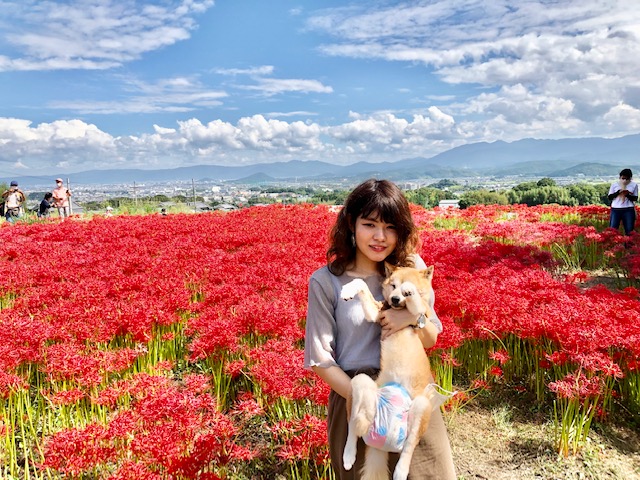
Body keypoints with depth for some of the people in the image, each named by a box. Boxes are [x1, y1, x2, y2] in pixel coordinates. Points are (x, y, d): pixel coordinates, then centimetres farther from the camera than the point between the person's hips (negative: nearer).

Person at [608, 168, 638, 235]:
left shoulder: (634, 185, 4)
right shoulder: (614, 184, 4)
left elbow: (635, 198, 4)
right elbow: (610, 197, 3)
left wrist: (628, 195, -15)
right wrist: (618, 192, -13)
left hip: (629, 210, 0)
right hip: (616, 209, 0)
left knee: (629, 231, 1)